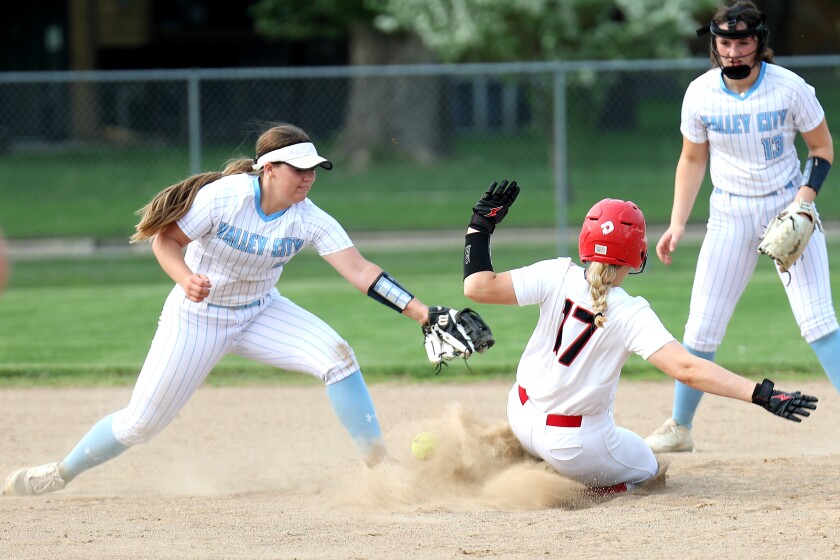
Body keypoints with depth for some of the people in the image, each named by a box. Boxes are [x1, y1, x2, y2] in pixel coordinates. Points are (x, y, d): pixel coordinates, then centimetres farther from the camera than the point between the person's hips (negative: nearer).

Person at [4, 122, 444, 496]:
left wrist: (420, 312, -34)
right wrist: (185, 279, -35)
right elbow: (164, 238, -15)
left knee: (337, 356, -20)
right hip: (197, 317, -3)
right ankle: (61, 474, 22)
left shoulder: (310, 220, -17)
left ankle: (379, 465, -12)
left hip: (259, 315, 3)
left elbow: (360, 271, -23)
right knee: (142, 422, -2)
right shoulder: (222, 197, -25)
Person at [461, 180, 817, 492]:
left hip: (522, 417, 6)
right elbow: (687, 368, -31)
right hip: (577, 447, -6)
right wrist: (762, 394, -33)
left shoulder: (558, 277, -13)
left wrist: (481, 227, -2)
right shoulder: (631, 315, -21)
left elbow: (479, 287, -15)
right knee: (648, 470, 20)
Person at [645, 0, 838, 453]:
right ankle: (679, 428, 17)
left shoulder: (790, 88, -14)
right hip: (730, 212, 2)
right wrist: (677, 225, -2)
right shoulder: (700, 94, -7)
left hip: (789, 205, -2)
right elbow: (692, 160, 6)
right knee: (701, 325, 0)